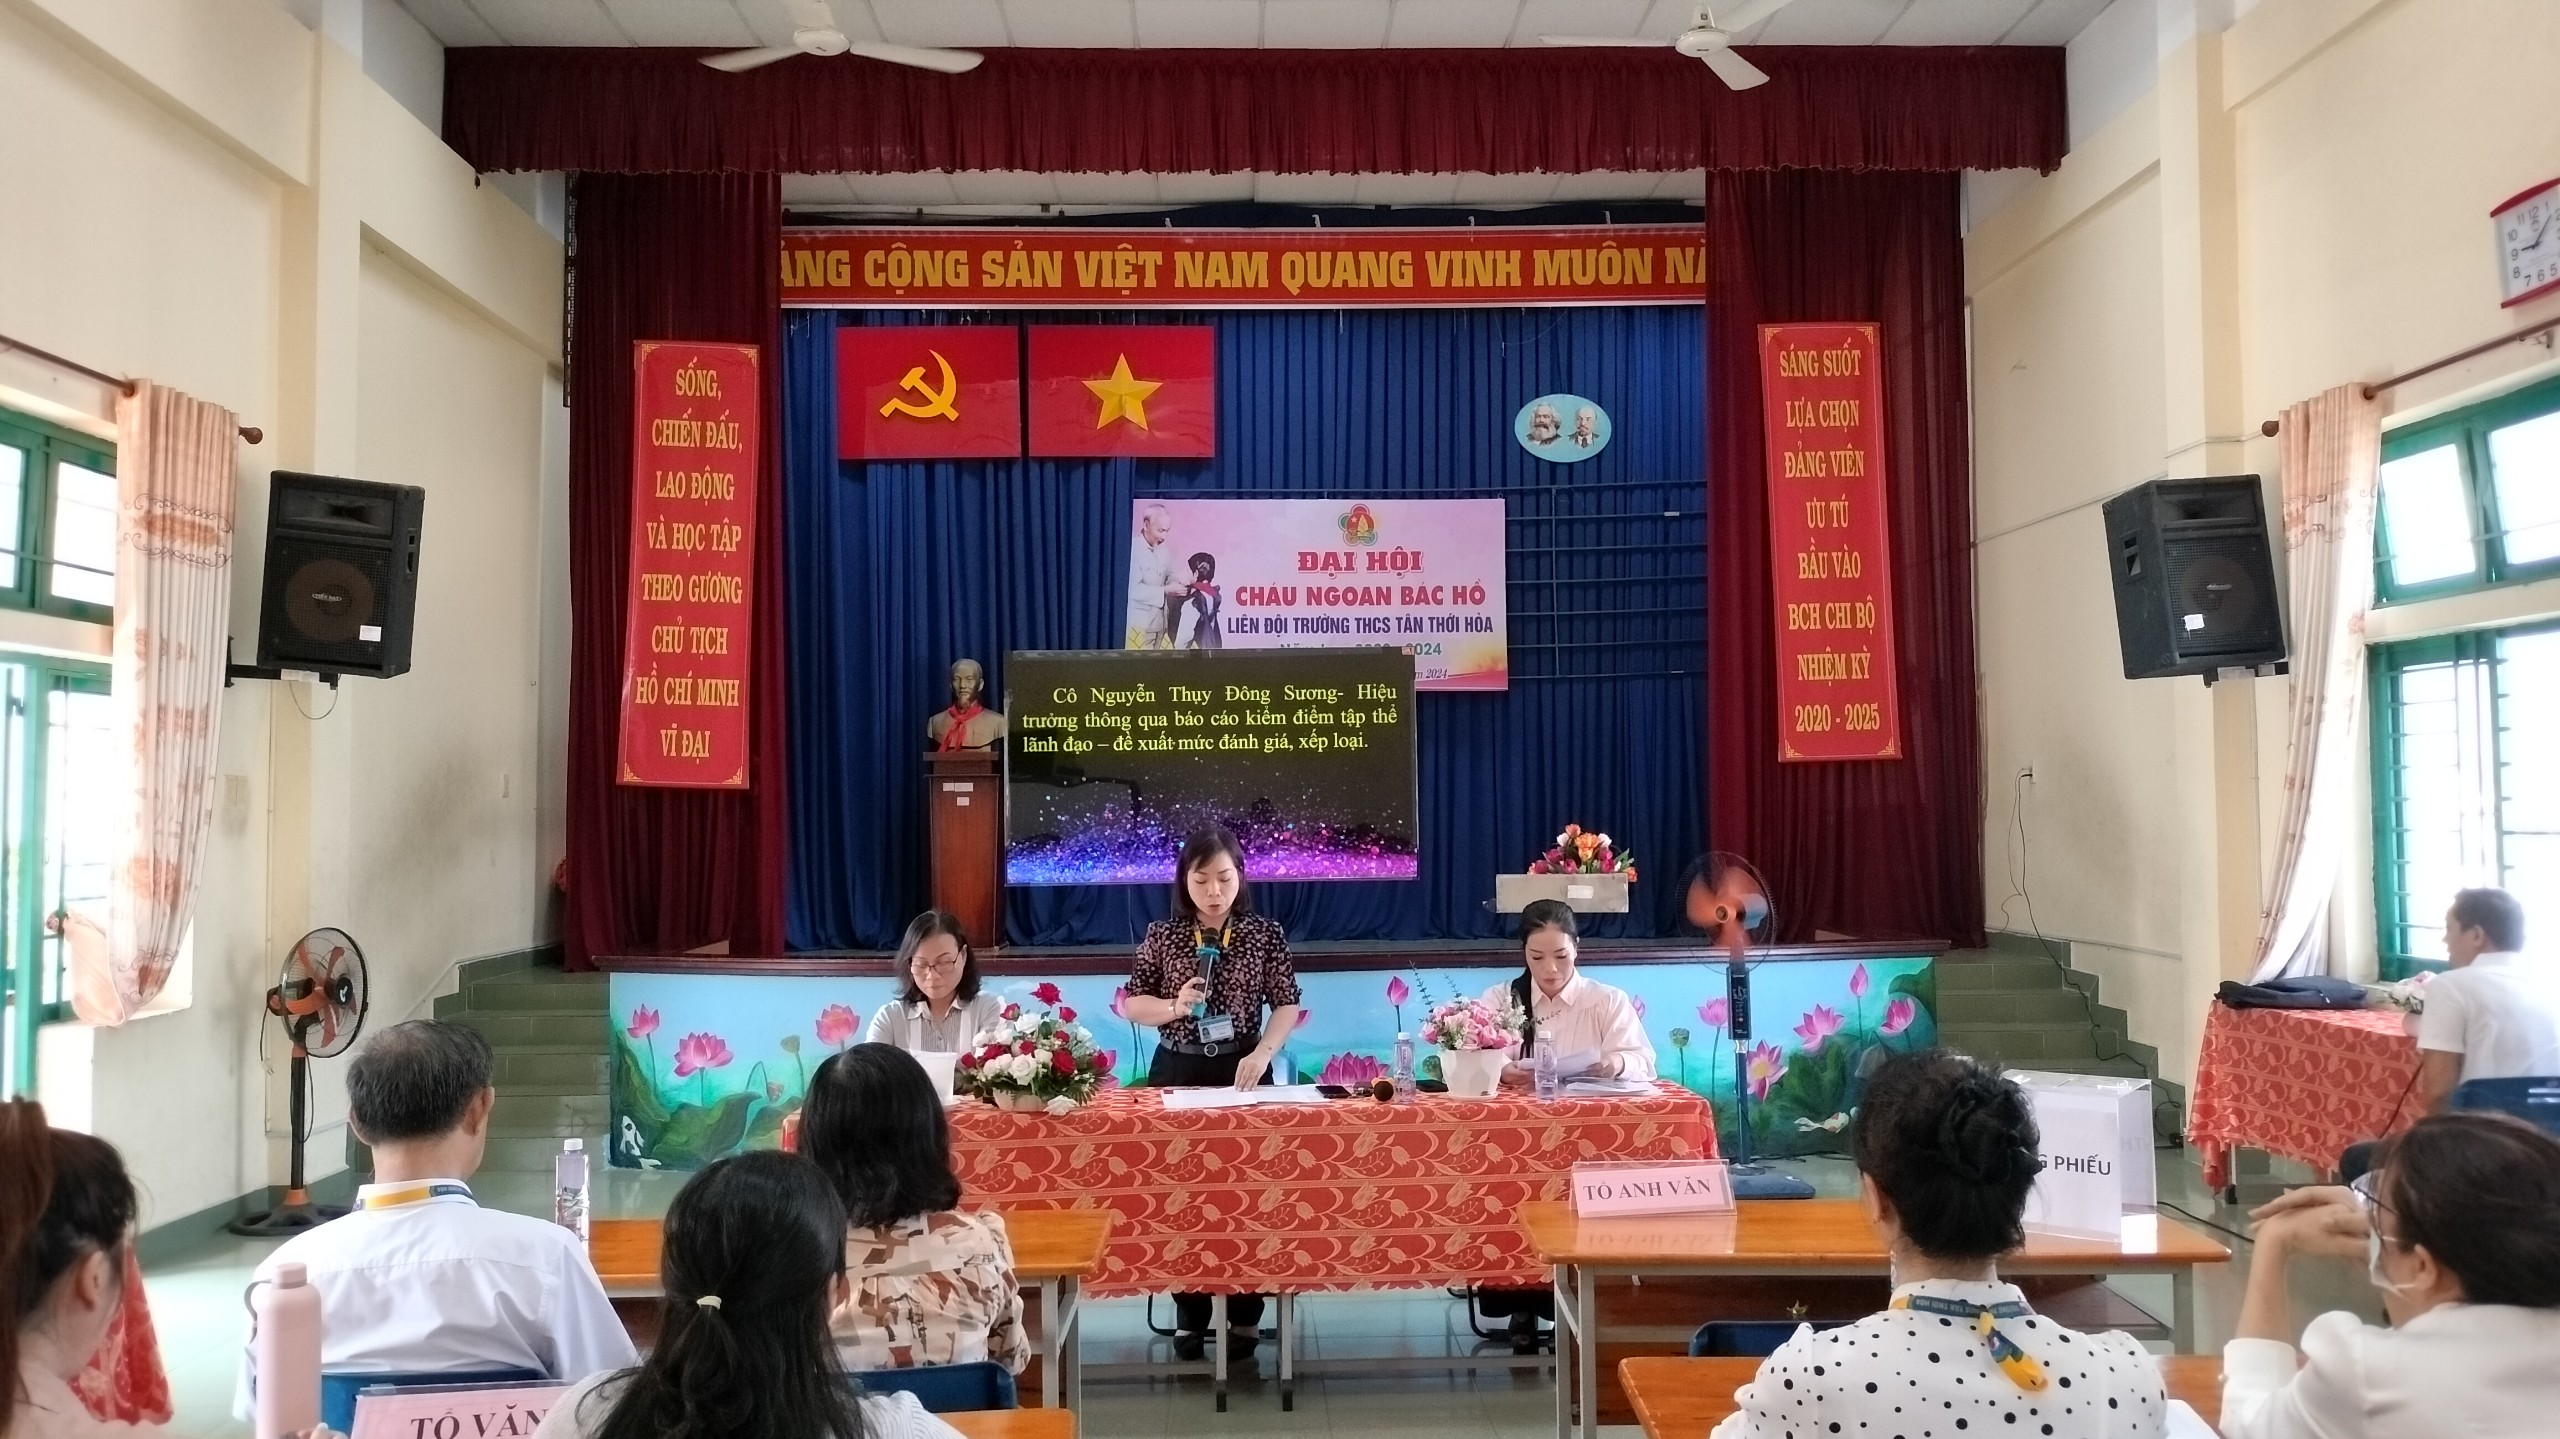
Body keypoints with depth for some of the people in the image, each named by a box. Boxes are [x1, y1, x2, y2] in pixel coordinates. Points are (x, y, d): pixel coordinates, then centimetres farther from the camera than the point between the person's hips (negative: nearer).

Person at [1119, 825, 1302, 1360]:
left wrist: (1262, 1054, -20)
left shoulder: (1266, 934, -3)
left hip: (1241, 1070, -1)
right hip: (1177, 1070, 1)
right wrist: (1175, 1007, -16)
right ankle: (1189, 1314, 15)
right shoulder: (1162, 935, -1)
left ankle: (1244, 1314, 13)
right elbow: (1132, 1003, 3)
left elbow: (1287, 1004, -4)